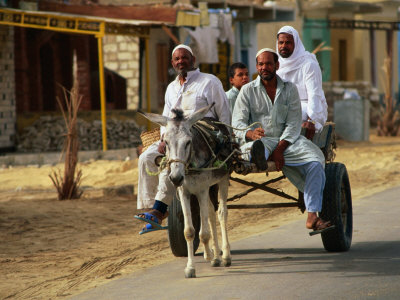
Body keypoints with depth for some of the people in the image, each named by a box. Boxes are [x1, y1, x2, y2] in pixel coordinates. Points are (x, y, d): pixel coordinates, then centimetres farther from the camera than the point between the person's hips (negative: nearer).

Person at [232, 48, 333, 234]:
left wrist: (280, 149, -16)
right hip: (259, 140, 0)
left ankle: (312, 216, -28)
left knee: (315, 161, -24)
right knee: (254, 147, -37)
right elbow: (237, 123, -1)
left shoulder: (290, 89, 10)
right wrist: (251, 133, -26)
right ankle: (258, 156, -75)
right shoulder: (247, 91, 8)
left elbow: (293, 123, 1)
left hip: (286, 141, 0)